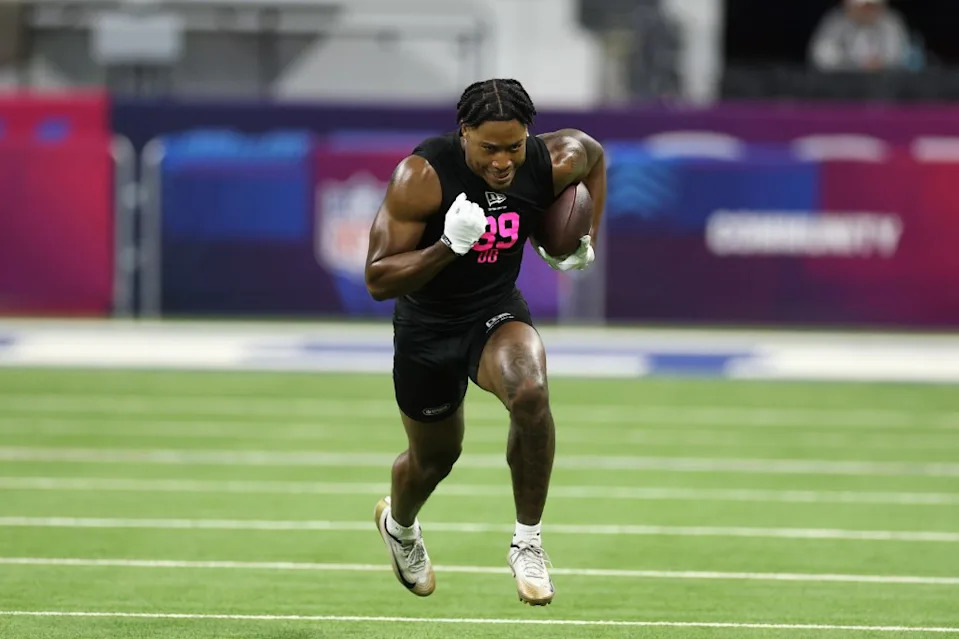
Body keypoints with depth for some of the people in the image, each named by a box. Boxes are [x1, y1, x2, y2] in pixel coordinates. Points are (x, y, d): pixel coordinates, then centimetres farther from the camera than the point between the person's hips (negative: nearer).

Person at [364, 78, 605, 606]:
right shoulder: (421, 177, -30)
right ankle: (398, 524, 56)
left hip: (497, 312, 2)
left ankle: (528, 544, -14)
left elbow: (593, 154, 10)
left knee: (530, 394, -31)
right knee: (434, 456, 17)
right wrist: (448, 246, -42)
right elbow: (378, 280, -29)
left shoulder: (555, 163, -18)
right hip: (427, 325, -2)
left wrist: (586, 240, 4)